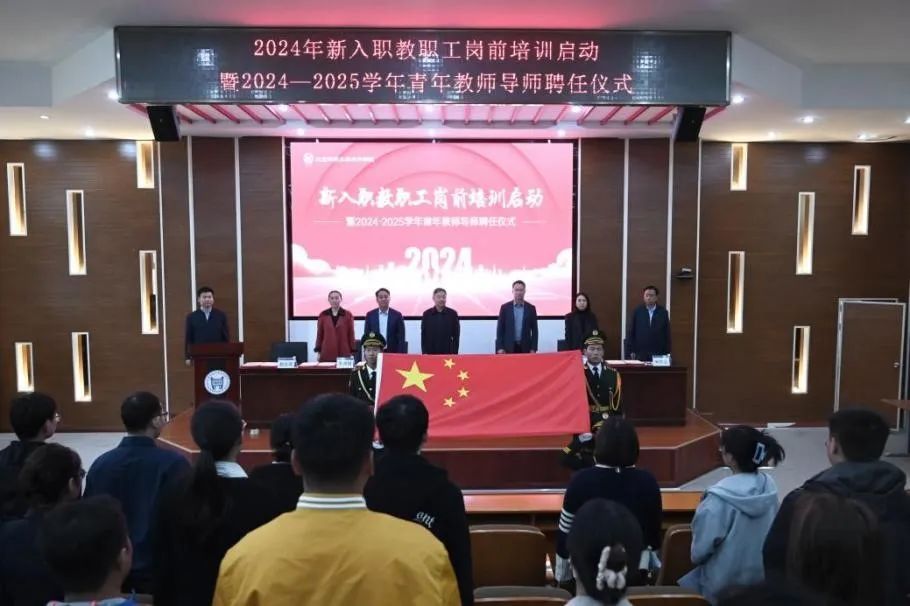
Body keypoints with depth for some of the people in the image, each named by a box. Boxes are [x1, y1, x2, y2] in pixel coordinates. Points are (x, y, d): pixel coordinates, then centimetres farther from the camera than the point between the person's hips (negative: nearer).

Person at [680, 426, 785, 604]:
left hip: (724, 586, -6)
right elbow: (767, 533, 7)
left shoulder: (720, 498, -25)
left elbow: (700, 552, -17)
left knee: (684, 585, 17)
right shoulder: (769, 487, -7)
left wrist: (696, 557, 5)